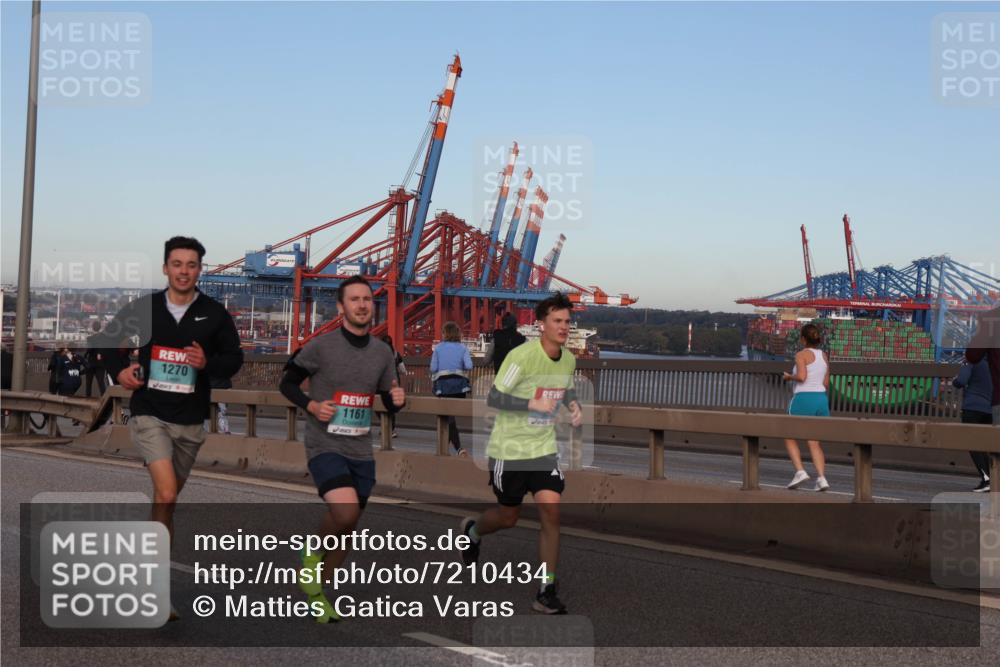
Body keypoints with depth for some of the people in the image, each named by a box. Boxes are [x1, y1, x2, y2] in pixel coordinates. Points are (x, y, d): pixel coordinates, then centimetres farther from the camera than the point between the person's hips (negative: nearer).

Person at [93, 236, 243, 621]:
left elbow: (234, 358, 5)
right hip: (150, 415, -2)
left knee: (166, 499, 14)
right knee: (166, 495, -19)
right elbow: (108, 339, 15)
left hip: (190, 421, 2)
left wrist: (208, 363, -15)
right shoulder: (144, 308, 0)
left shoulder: (214, 314, -1)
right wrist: (119, 371, -2)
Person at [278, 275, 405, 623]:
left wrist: (397, 399, -7)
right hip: (325, 446, -5)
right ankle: (313, 553, 5)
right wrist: (311, 405, -15)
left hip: (361, 451, 5)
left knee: (346, 530, 10)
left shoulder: (383, 353, 6)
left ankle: (315, 590, 31)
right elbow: (287, 383, 3)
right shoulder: (320, 346, -8)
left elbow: (388, 400, 17)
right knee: (346, 512, -26)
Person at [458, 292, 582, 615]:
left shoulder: (569, 359, 1)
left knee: (551, 511, -12)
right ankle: (471, 532, 47)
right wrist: (533, 404, -30)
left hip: (544, 449, 4)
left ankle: (546, 591, -2)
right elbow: (493, 398, -19)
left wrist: (573, 405, 1)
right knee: (508, 517, 10)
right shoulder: (521, 356, -20)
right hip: (509, 449, -4)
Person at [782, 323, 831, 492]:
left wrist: (789, 376, 0)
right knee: (814, 443, 8)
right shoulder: (824, 356, 14)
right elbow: (826, 384, 14)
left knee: (790, 438, 9)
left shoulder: (802, 354, -6)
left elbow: (801, 376, -20)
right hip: (821, 399, 6)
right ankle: (821, 477, -7)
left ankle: (800, 471, -6)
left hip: (803, 400, -6)